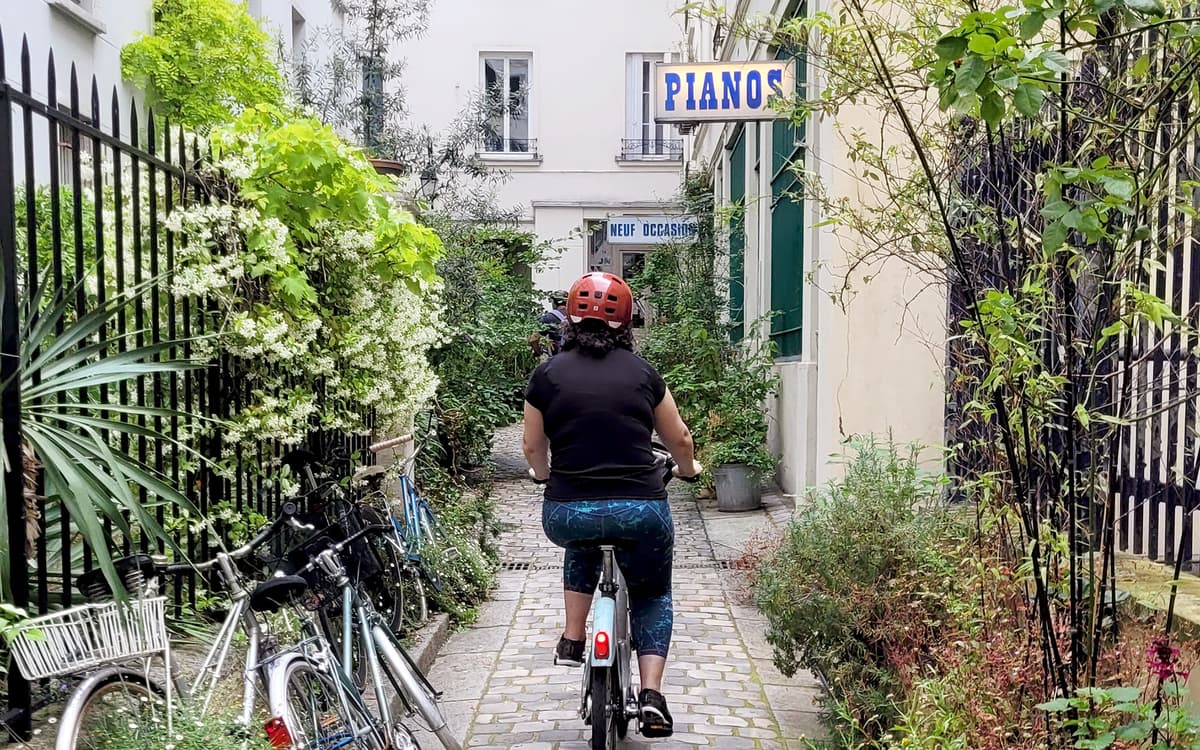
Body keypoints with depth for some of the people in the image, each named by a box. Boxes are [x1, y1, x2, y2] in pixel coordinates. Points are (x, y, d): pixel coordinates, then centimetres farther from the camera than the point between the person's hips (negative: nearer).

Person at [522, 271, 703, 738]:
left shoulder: (548, 374, 4)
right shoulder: (642, 372, 5)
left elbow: (533, 448, 13)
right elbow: (679, 440, 15)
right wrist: (687, 469, 36)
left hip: (566, 515, 1)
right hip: (640, 511, 0)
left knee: (581, 544, 36)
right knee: (652, 596, 24)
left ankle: (572, 640, 28)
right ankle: (651, 694, 8)